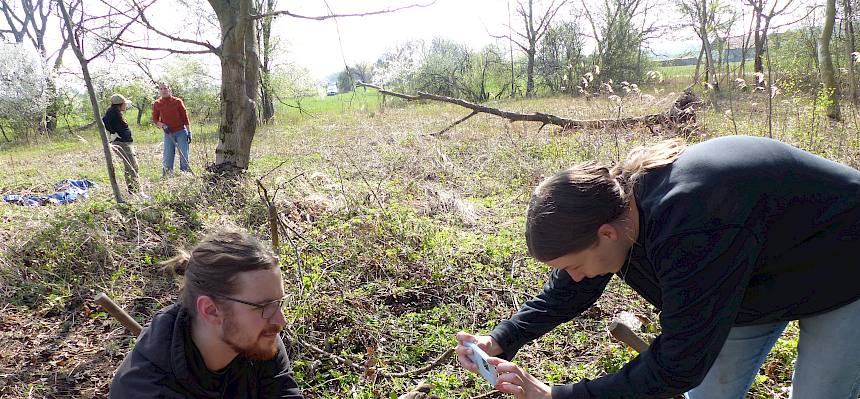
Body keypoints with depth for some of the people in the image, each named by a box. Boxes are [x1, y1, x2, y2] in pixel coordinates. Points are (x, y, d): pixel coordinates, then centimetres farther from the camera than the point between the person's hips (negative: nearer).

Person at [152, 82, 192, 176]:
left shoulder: (177, 101, -3)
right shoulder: (156, 104, 2)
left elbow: (185, 116, 0)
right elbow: (155, 119, 8)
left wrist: (189, 132, -3)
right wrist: (162, 126, -12)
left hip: (181, 132, -2)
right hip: (168, 134, 2)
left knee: (184, 155, -3)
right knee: (167, 158, 0)